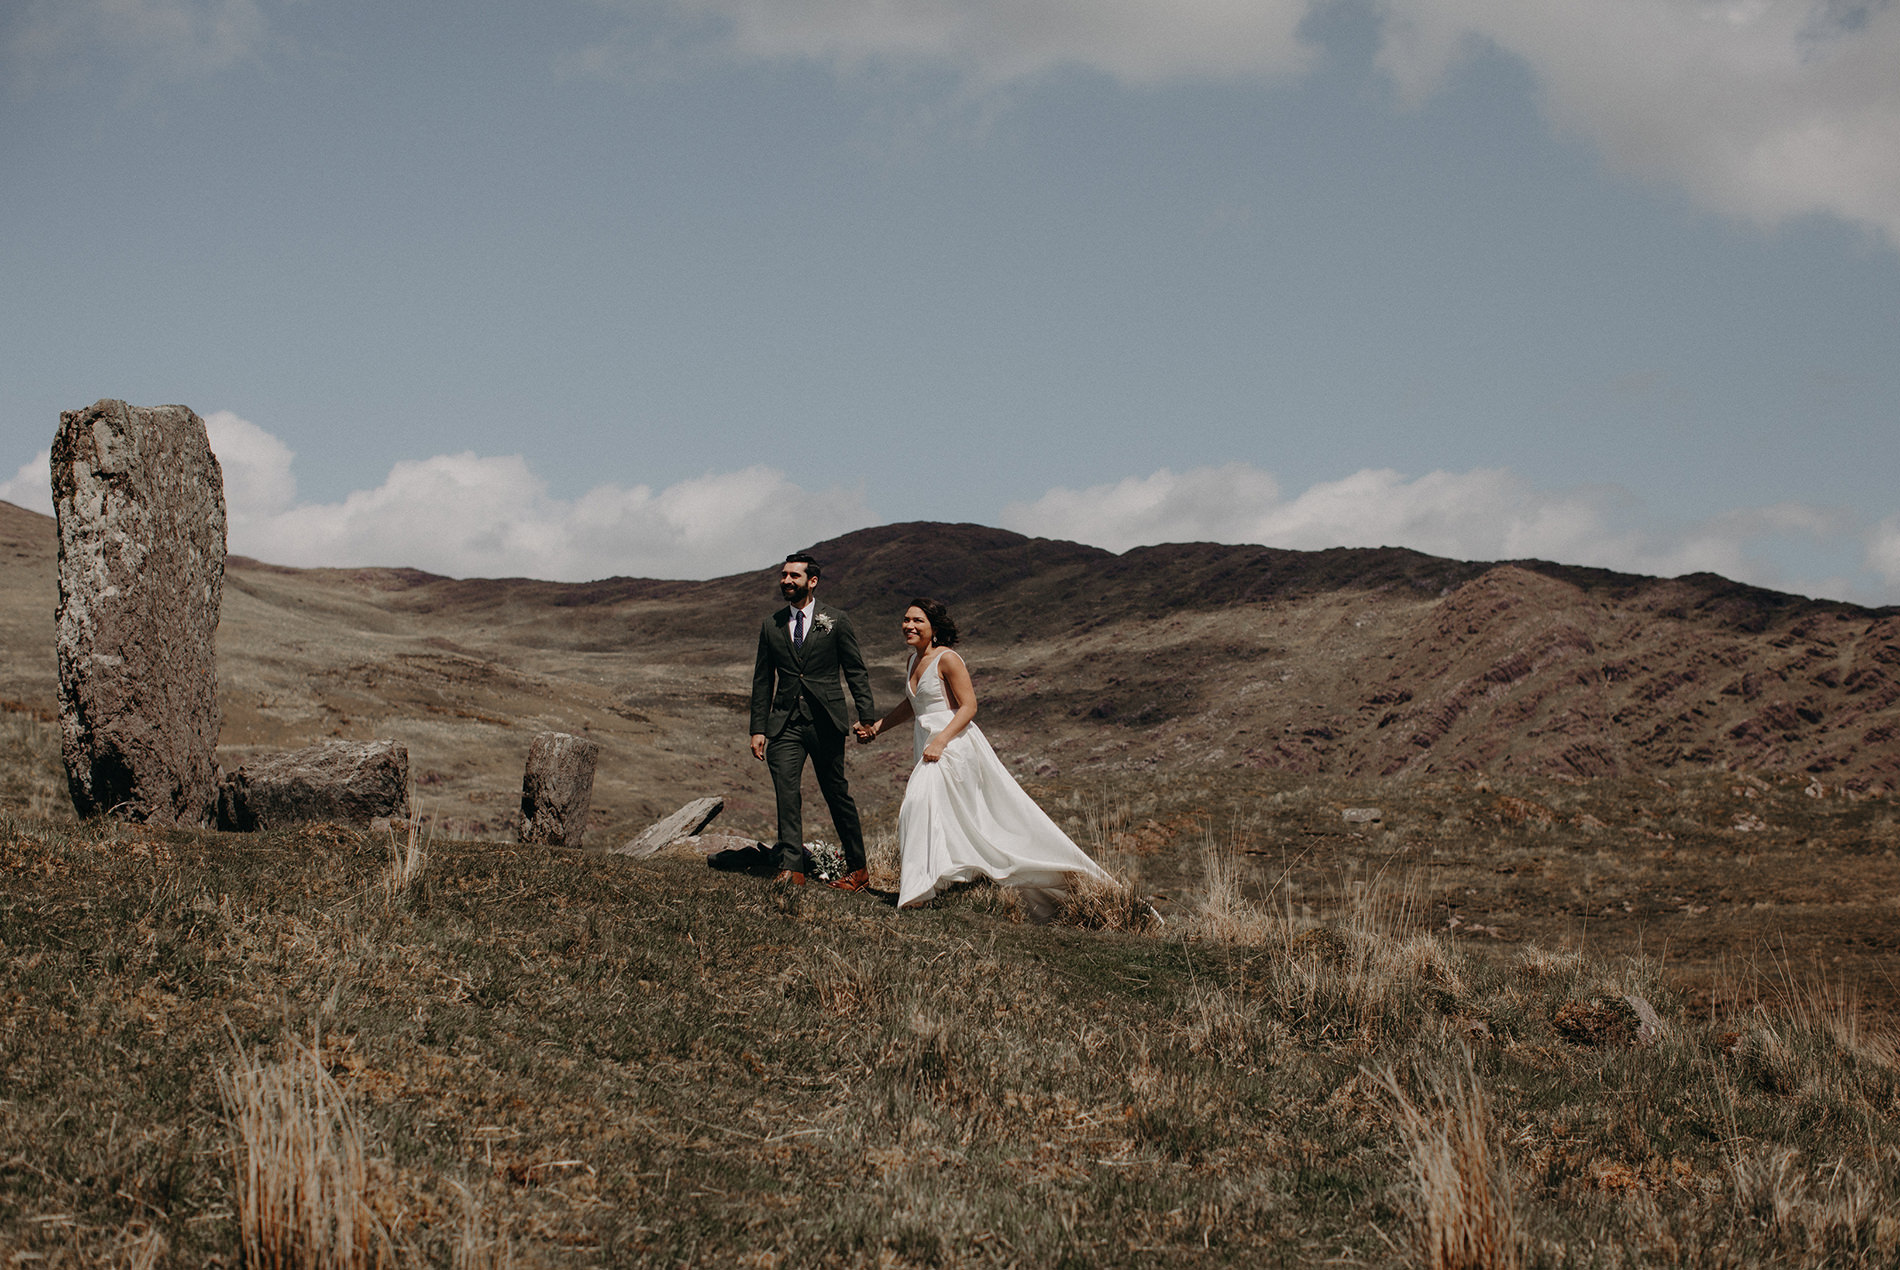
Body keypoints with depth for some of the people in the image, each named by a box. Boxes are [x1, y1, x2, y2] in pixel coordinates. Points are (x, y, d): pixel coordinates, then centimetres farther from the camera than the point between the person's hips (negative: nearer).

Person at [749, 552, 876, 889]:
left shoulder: (835, 620, 2)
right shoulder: (771, 625, 11)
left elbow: (856, 671, 3)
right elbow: (762, 680, 13)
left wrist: (867, 717, -5)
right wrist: (758, 728, 7)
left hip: (826, 721, -2)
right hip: (786, 722, 2)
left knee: (836, 793, 4)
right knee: (786, 791, -12)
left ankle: (857, 868, 17)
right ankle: (791, 868, -16)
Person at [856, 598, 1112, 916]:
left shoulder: (946, 659, -11)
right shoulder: (914, 660, 13)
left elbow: (968, 706, -14)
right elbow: (911, 704, 27)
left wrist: (940, 741, -22)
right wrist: (876, 728, 22)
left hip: (953, 743, -9)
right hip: (929, 744, 9)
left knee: (921, 802, -20)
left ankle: (920, 887, -17)